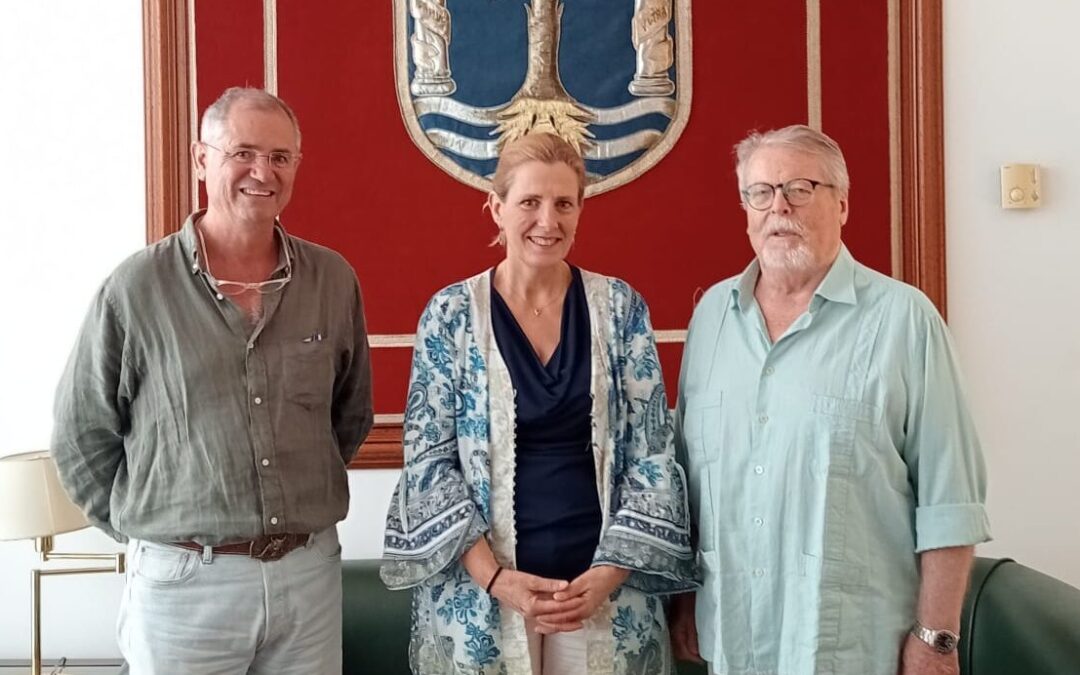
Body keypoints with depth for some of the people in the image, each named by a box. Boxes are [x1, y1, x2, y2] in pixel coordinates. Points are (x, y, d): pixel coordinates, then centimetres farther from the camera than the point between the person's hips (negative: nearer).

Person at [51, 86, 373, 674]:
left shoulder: (334, 281, 2)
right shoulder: (137, 287, -7)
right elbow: (81, 436, 1)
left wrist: (300, 497, 10)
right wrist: (146, 526, 2)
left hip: (311, 570, 3)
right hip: (183, 580, -3)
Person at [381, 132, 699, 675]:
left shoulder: (620, 307, 0)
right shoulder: (451, 314, -3)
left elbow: (653, 454, -1)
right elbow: (428, 460, -4)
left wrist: (610, 573, -10)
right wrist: (494, 577, -13)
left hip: (604, 587, 1)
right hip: (481, 590, -1)